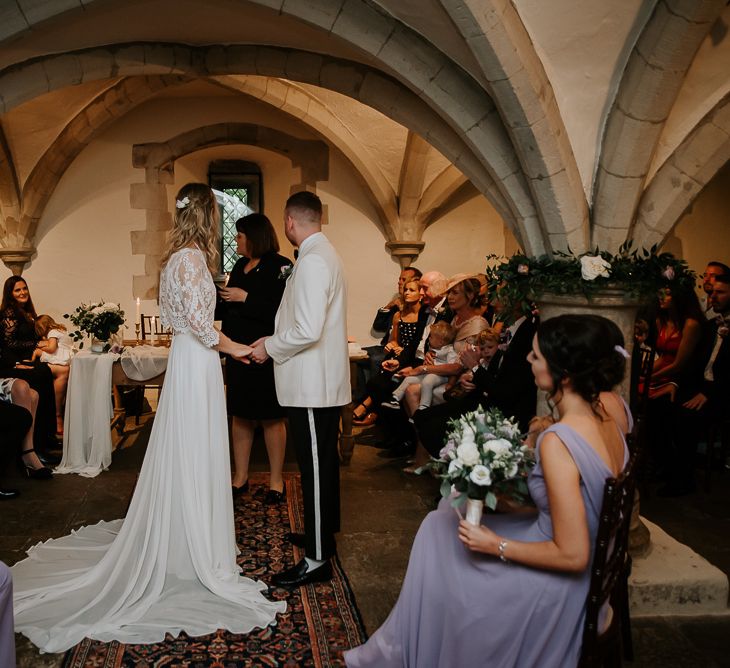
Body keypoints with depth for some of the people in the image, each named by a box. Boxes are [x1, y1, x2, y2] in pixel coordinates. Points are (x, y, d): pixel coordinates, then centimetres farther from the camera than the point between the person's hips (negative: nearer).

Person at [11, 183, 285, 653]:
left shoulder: (178, 256, 13)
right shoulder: (192, 257, -16)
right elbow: (198, 320, -22)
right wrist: (233, 348, -11)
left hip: (186, 359, 9)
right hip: (198, 364, -9)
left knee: (184, 456, 16)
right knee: (195, 457, -1)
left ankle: (177, 544, 29)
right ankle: (198, 556, 10)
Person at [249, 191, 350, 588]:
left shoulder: (312, 261, -18)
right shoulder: (325, 253, 14)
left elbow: (308, 330, -26)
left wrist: (270, 347, -10)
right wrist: (274, 341, 14)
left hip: (312, 384, -10)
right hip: (325, 381, 10)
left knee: (316, 468, -2)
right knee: (323, 464, 20)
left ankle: (317, 560, 8)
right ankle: (322, 532, 36)